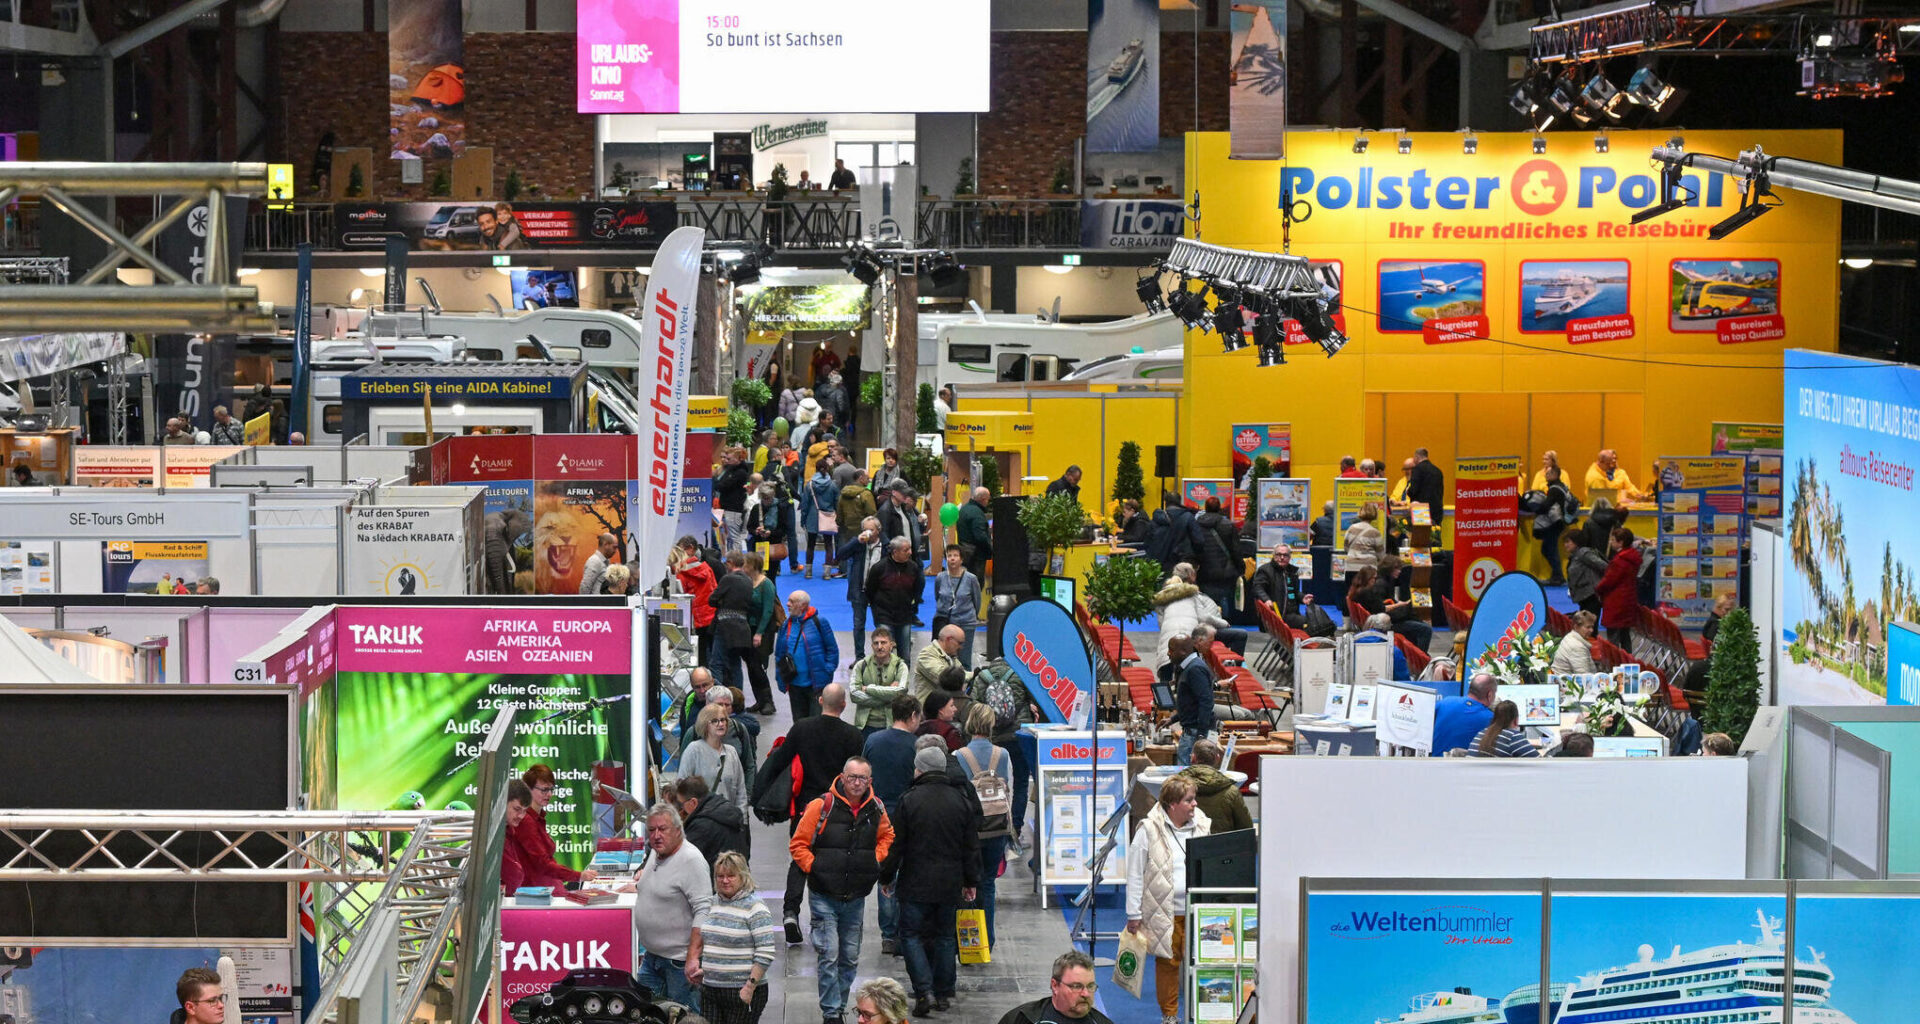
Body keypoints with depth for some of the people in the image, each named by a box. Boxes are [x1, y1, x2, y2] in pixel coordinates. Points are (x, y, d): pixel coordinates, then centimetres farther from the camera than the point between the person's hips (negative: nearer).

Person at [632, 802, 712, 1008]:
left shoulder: (691, 860, -18)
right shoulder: (656, 855, 10)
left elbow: (703, 911, -24)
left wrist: (693, 957, -29)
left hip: (680, 960, -9)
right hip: (651, 957, 9)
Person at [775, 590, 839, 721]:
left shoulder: (819, 622, -5)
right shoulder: (786, 626, 9)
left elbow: (832, 649, -1)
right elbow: (779, 654, 17)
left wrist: (827, 670, -8)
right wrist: (781, 673, 5)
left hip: (817, 684, -5)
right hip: (794, 684, 5)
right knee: (799, 721, 12)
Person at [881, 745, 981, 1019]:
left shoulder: (909, 801, -8)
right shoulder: (962, 801, 3)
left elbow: (896, 845, -5)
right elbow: (972, 847, 7)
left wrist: (887, 877, 6)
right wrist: (971, 881, 16)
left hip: (916, 883, -4)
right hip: (950, 883, 4)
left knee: (911, 934, 3)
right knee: (945, 935, 13)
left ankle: (924, 992, -10)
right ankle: (944, 994, 16)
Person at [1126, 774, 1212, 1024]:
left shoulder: (1202, 826, 7)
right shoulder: (1149, 830, -6)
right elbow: (1135, 875, -2)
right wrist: (1134, 914, -4)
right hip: (1164, 911, -3)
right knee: (1167, 962, 6)